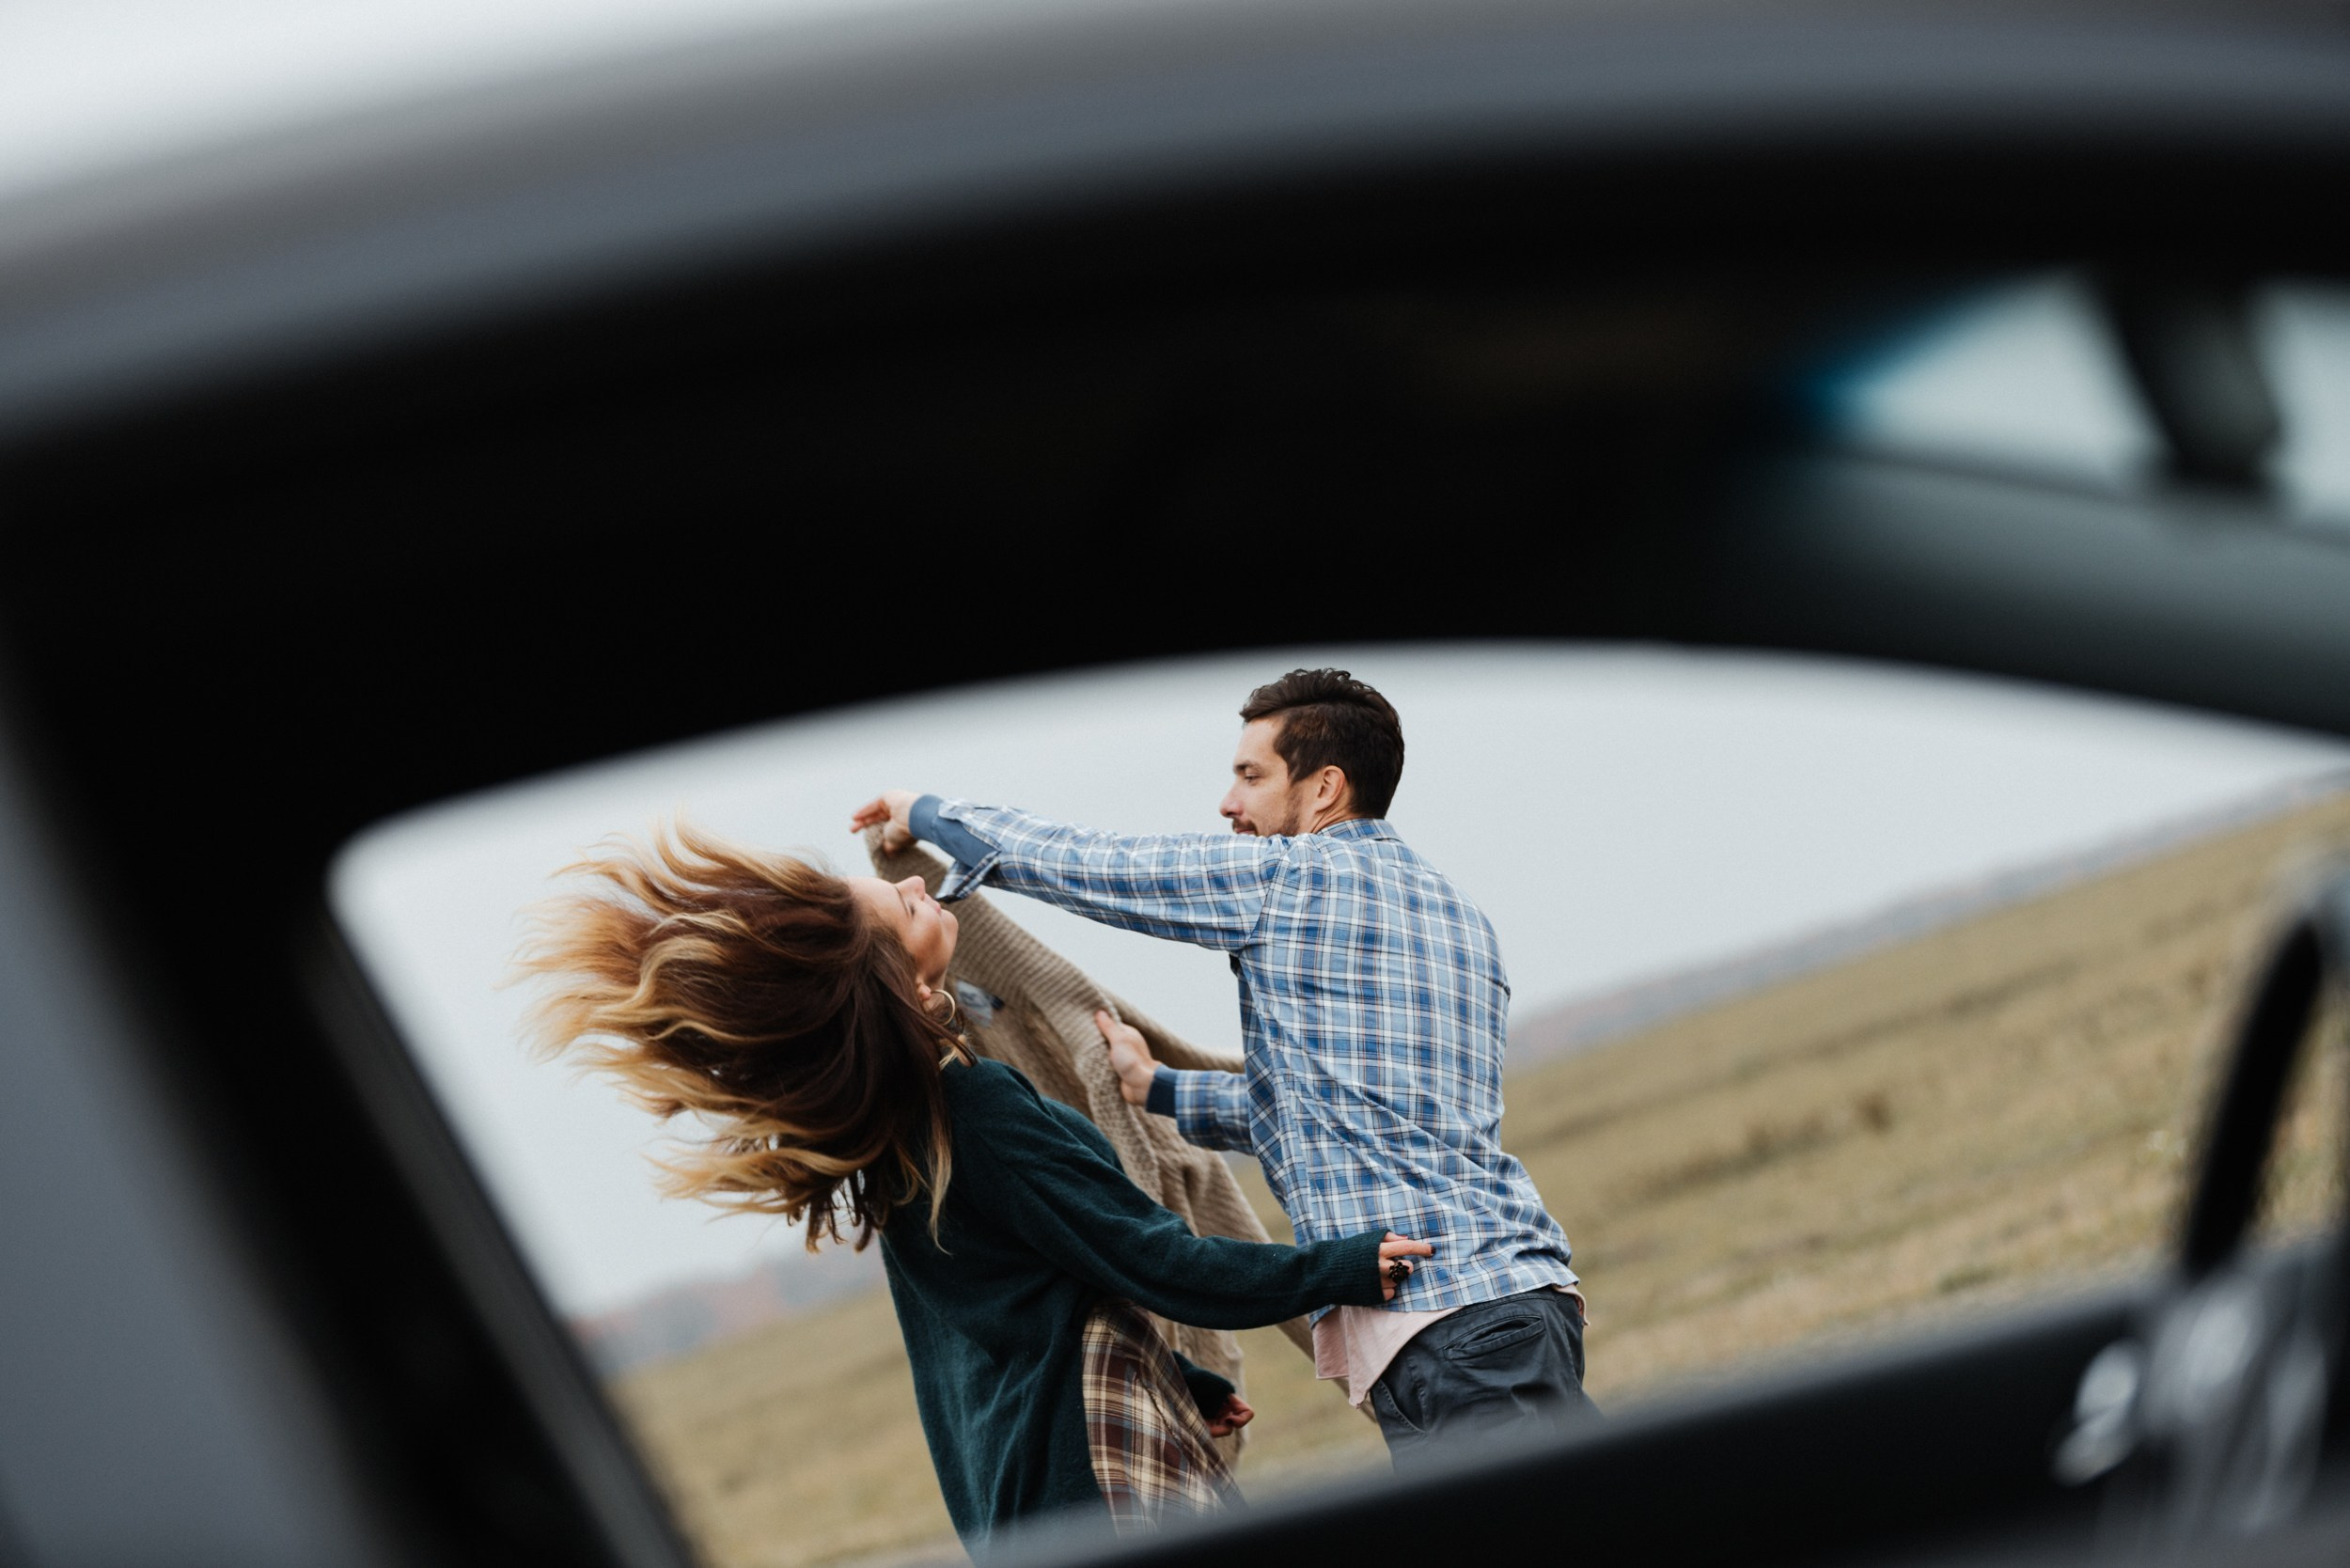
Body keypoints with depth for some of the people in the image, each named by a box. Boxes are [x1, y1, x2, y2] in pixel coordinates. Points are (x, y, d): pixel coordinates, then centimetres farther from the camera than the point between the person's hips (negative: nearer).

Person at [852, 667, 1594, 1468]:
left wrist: (931, 814, 22)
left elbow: (1081, 865, 7)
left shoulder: (1284, 874, -1)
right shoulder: (1459, 916, 24)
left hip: (1437, 1309, -9)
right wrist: (1160, 1090, 32)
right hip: (1515, 1280, 9)